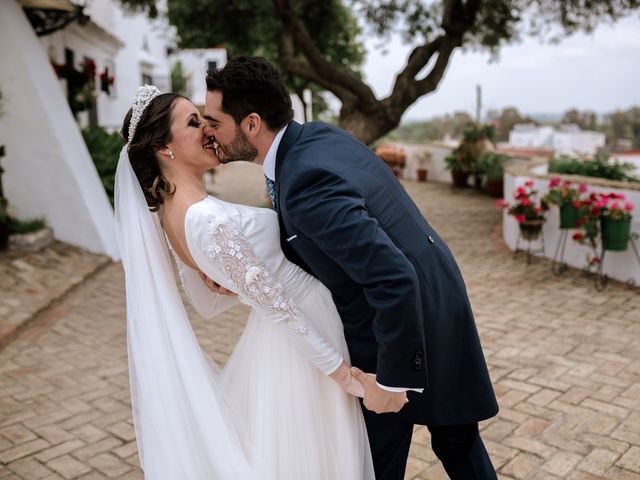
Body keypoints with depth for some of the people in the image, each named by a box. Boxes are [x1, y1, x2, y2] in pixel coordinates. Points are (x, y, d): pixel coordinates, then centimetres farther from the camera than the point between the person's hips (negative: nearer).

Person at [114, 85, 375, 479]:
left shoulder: (171, 214, 1)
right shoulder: (207, 218, -28)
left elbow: (208, 303, 11)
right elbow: (277, 307, -24)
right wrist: (342, 372, -16)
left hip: (277, 339, 9)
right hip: (302, 345, -9)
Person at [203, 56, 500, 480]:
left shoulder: (306, 184, -30)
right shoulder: (317, 135, 0)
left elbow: (394, 280, -33)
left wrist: (392, 377, -23)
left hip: (400, 327, -9)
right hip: (436, 306, 9)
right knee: (454, 436, 26)